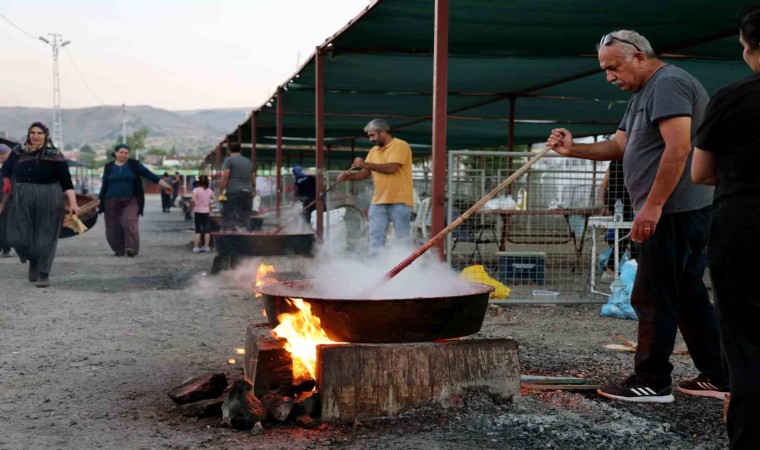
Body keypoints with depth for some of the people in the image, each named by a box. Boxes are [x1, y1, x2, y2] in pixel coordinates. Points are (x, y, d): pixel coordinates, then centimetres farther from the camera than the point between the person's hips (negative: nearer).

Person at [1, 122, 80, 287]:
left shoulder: (55, 156, -2)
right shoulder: (18, 152, 6)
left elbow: (66, 181, -5)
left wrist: (73, 203, -14)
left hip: (48, 200, -3)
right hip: (21, 200, 3)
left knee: (45, 238, -1)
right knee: (19, 236, 1)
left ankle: (43, 274, 8)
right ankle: (33, 262, 29)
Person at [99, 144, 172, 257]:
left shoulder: (134, 165, 5)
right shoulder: (109, 167, 9)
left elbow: (149, 174, 0)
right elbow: (104, 185, 13)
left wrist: (164, 185, -6)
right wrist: (100, 201, 12)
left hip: (130, 201, -2)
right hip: (112, 202, 2)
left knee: (130, 222, -22)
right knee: (114, 228, 1)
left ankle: (131, 248, -25)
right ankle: (119, 250, 17)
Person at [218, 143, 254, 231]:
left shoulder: (229, 160, -1)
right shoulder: (249, 162, 18)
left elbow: (225, 178, -10)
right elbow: (253, 181, 18)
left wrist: (220, 192, -5)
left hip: (233, 193, -6)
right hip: (247, 193, 6)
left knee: (229, 220, -6)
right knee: (244, 221, 8)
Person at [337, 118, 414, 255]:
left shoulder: (400, 146, -7)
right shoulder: (374, 151, 15)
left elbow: (391, 168, -19)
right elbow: (365, 173, 14)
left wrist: (366, 164, -13)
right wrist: (349, 175, -5)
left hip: (399, 201, -7)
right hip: (379, 202, 7)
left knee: (403, 238, -1)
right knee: (375, 238, 4)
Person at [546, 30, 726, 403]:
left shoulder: (668, 83, -12)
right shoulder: (643, 94, 21)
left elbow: (678, 148, -22)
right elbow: (619, 146, 18)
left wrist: (653, 205, -23)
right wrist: (573, 150, 2)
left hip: (675, 212, -11)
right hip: (672, 212, 11)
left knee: (652, 298, -5)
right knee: (687, 295, 14)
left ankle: (652, 383, 3)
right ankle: (716, 377, 21)